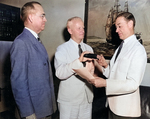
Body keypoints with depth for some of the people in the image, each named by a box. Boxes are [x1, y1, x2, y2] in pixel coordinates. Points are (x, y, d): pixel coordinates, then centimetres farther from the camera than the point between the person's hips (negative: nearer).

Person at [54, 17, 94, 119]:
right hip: (69, 99, -5)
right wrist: (79, 60, -33)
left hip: (87, 98, 5)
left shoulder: (89, 48, 11)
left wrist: (92, 69, -9)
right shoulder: (62, 49, -8)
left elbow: (94, 73, 13)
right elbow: (60, 73, -23)